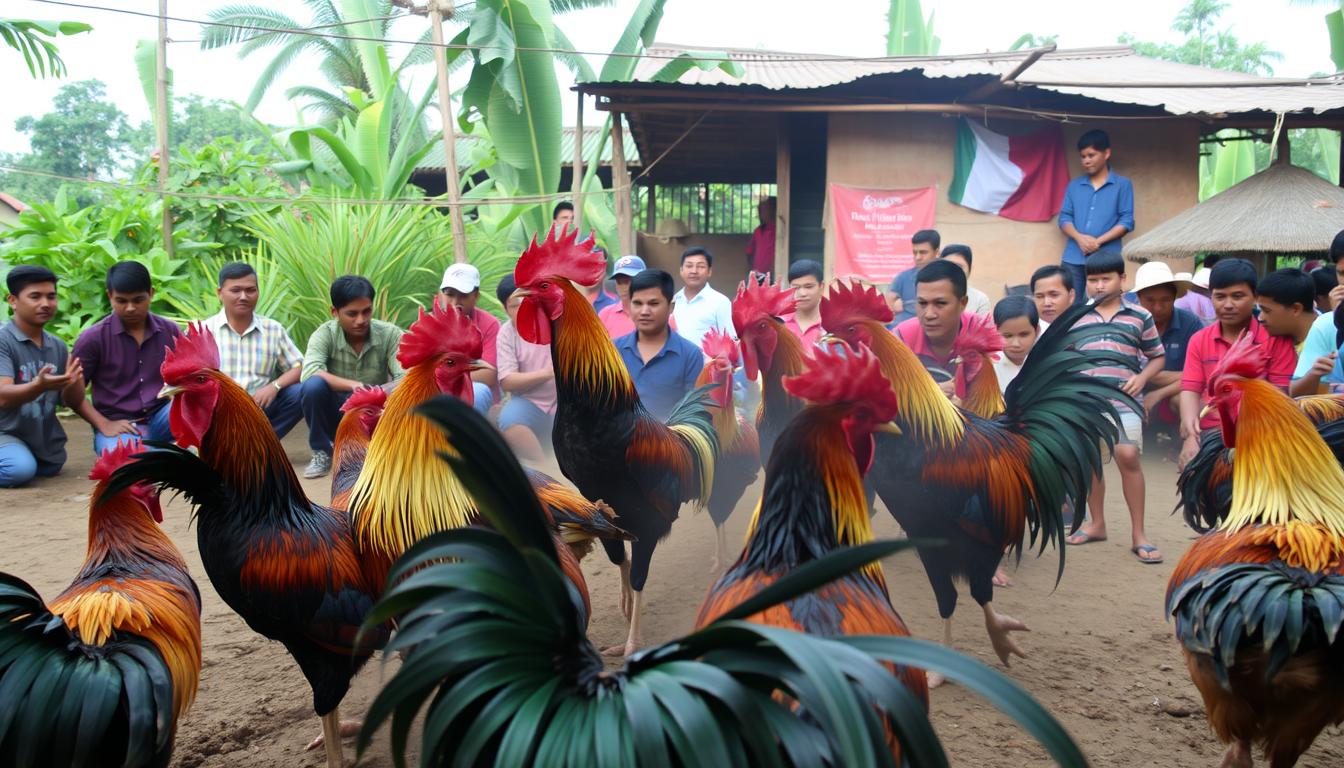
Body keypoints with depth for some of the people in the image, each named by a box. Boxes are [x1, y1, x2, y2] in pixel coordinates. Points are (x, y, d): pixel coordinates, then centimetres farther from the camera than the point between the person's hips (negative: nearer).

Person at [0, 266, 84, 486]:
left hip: (44, 437, 6)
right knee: (20, 470, -29)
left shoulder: (58, 347, 2)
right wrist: (39, 386, -44)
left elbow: (72, 402, 3)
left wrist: (73, 382, -20)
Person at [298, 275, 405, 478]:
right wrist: (354, 385, -45)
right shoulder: (325, 334, -15)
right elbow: (309, 373, -32)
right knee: (313, 386, -31)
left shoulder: (390, 334, -13)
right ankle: (321, 452, -5)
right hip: (336, 415, -1)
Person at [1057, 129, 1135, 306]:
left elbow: (1126, 221, -1)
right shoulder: (1074, 185, 15)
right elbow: (1064, 218, 10)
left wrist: (1098, 241, -13)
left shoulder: (1123, 185, 6)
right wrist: (1079, 237, -10)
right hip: (1073, 258, 3)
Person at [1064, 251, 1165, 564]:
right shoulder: (1078, 318, 12)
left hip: (1123, 400, -3)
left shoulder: (1139, 316, 6)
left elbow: (1157, 356, 11)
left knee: (1128, 455, -14)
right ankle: (1097, 523, 27)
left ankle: (1138, 533, -3)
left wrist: (1142, 378, -6)